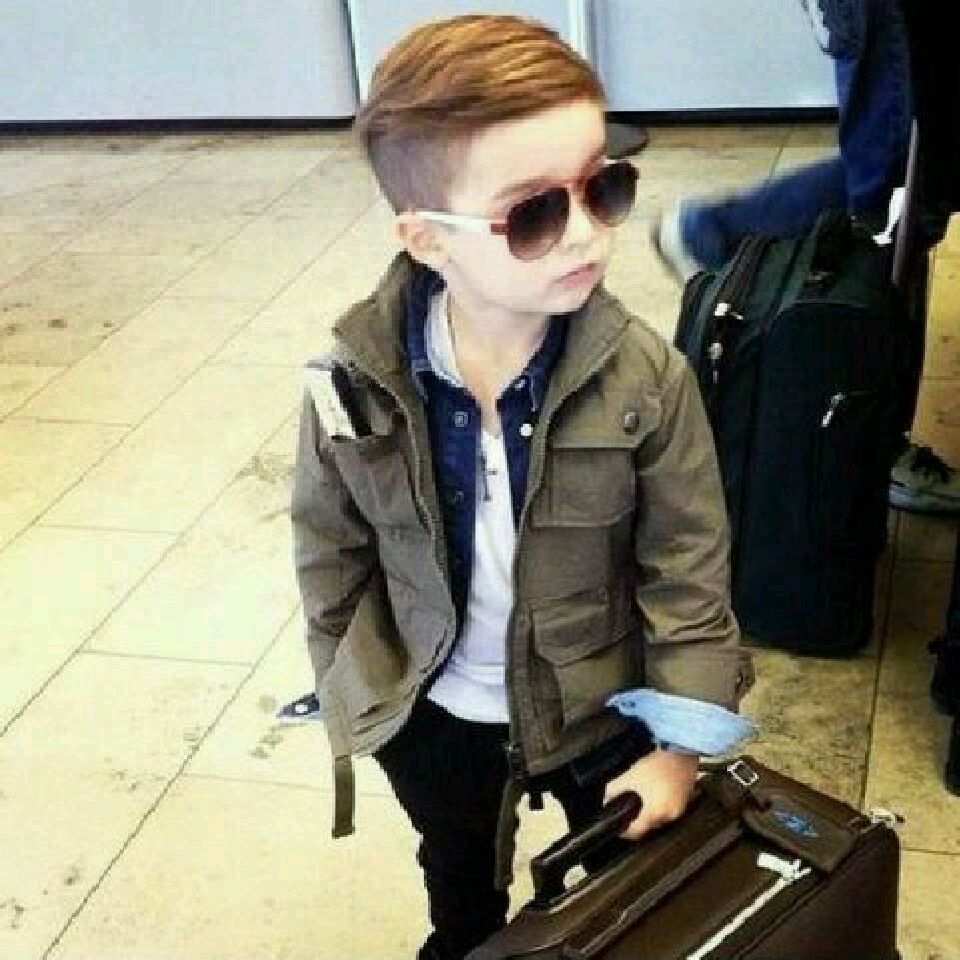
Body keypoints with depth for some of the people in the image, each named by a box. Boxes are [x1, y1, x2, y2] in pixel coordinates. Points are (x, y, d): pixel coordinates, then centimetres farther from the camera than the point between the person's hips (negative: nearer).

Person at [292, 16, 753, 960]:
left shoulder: (646, 378, -25)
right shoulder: (352, 381, -22)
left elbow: (687, 570, -15)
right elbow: (331, 551, -6)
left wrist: (679, 742, -11)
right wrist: (348, 693, 4)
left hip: (600, 704, -1)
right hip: (428, 712, 2)